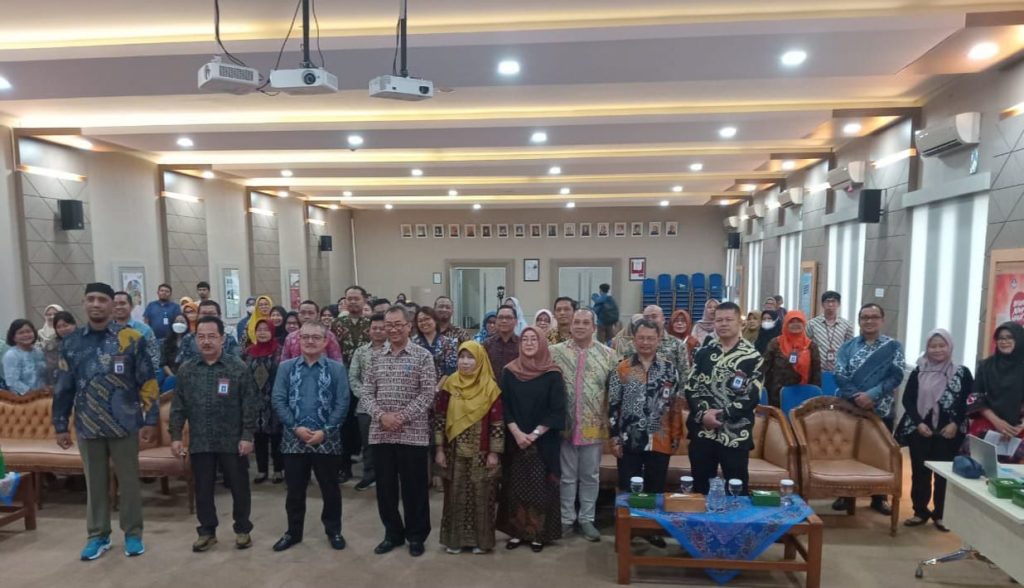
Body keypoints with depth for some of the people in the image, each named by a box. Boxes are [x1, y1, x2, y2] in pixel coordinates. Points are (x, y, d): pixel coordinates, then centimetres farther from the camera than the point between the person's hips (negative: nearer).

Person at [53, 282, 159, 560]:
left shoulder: (131, 338, -6)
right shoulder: (71, 342, 4)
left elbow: (148, 382, -5)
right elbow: (63, 388, 8)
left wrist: (151, 419, -8)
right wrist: (60, 425, 7)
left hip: (124, 425, -2)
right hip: (88, 427, 3)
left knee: (128, 481, 8)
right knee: (95, 483, 14)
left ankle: (133, 534, 22)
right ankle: (98, 535, 29)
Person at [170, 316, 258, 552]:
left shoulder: (238, 368, -6)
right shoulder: (186, 370, 4)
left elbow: (250, 405, -7)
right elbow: (178, 407, 7)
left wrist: (247, 436, -11)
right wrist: (175, 436, 1)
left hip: (232, 441, -2)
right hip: (199, 442, 3)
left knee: (239, 487, 8)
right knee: (203, 490, 12)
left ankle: (243, 529, 25)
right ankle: (207, 531, 29)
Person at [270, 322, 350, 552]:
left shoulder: (337, 368, -1)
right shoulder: (286, 367, 4)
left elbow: (342, 403, -5)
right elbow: (277, 400, -2)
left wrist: (325, 431, -14)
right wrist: (296, 428, -12)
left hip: (327, 440, -1)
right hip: (293, 439, 1)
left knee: (330, 488, 10)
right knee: (295, 489, 13)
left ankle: (333, 530, 27)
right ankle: (293, 531, 30)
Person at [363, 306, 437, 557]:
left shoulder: (423, 356, -3)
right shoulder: (377, 358, 9)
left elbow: (427, 394, -9)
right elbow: (367, 393, 7)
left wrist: (402, 417, -16)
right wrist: (380, 415, -10)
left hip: (413, 433, -4)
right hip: (380, 433, 4)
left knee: (414, 488, 6)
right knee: (385, 487, 12)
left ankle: (416, 535, 23)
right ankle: (392, 533, 29)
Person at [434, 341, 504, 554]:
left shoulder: (490, 387, -6)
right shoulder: (449, 384, -1)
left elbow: (498, 423, -6)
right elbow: (439, 418, 1)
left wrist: (494, 453, -8)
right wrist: (439, 449, -2)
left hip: (481, 454, -1)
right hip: (455, 452, 2)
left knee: (481, 496, 6)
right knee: (455, 495, 10)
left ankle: (481, 539, 20)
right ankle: (454, 538, 24)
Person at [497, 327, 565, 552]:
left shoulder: (553, 374, -4)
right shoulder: (508, 372, 1)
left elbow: (557, 410, -8)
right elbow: (503, 406, 0)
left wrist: (534, 434, -13)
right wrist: (517, 433, -11)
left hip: (544, 441, -2)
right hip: (515, 440, 2)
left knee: (540, 488, 2)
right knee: (515, 487, 6)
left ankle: (539, 533, 16)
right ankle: (516, 531, 20)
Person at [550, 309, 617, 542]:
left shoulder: (607, 354, 0)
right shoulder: (555, 352, -1)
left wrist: (611, 422, -5)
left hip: (594, 426, 0)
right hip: (565, 425, 0)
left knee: (590, 476, 12)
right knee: (566, 476, 11)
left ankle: (587, 519, 26)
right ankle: (566, 518, 25)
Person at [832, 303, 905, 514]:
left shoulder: (893, 346, 2)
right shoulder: (848, 346, 3)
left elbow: (896, 376, -9)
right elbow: (839, 375, -5)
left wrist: (872, 394, -19)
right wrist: (855, 396, -19)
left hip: (881, 410, 0)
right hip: (850, 407, 1)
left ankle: (879, 497, 25)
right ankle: (846, 495, 20)